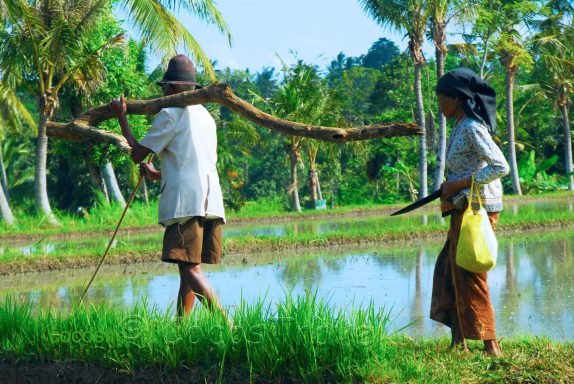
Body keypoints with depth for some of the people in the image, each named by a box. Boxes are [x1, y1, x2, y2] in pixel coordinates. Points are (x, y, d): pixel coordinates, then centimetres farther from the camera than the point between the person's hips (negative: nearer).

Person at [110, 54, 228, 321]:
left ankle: (227, 325, -27)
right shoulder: (205, 115, 25)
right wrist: (158, 174, 49)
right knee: (188, 269, 13)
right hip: (212, 201, 8)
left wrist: (121, 118, 16)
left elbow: (137, 154, 4)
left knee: (190, 268, -14)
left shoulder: (170, 113, 0)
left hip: (185, 202, -8)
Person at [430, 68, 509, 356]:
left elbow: (500, 167, -24)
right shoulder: (461, 127, 13)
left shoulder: (472, 128, -17)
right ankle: (458, 340, 18)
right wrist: (450, 186, 4)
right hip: (465, 207, 10)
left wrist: (459, 184, -19)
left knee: (467, 275, -5)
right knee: (449, 268, 14)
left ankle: (491, 346, 0)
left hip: (477, 207, -10)